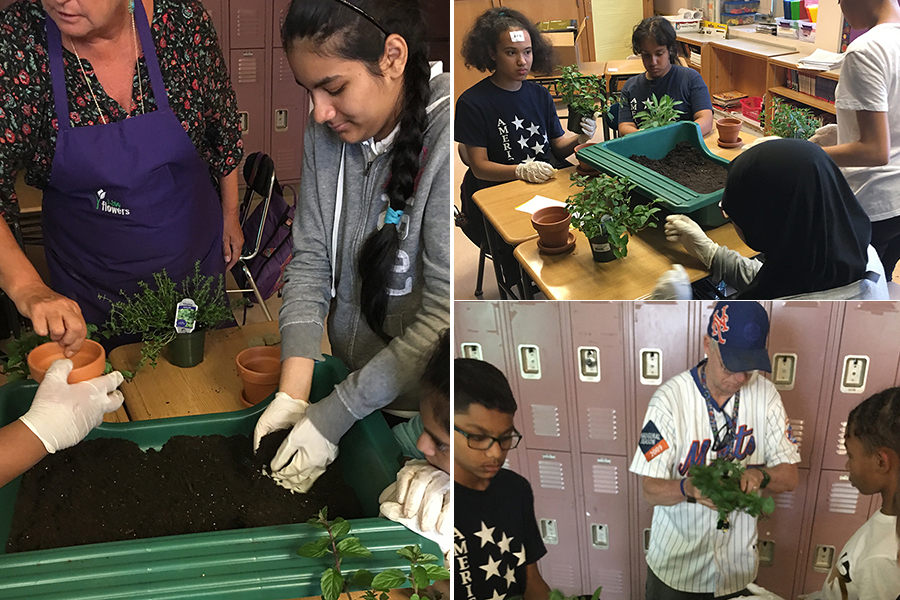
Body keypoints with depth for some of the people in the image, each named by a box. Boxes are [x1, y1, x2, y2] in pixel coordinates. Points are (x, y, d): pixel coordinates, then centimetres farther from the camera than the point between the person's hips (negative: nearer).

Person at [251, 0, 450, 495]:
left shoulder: (443, 139, -25)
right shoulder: (326, 134, -4)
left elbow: (444, 316, -26)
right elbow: (310, 264, -3)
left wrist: (332, 417, -22)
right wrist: (293, 394, -15)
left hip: (425, 414, -5)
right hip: (354, 390, 5)